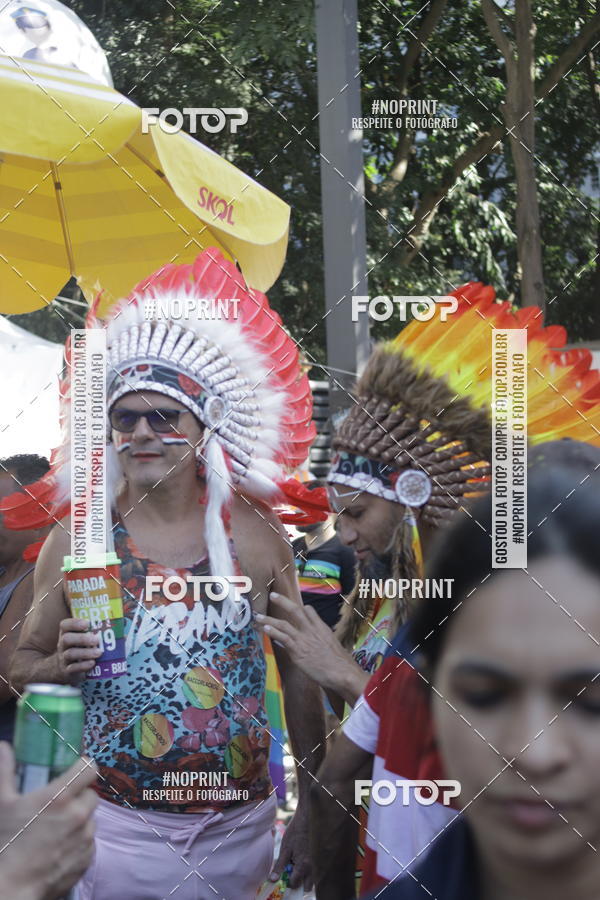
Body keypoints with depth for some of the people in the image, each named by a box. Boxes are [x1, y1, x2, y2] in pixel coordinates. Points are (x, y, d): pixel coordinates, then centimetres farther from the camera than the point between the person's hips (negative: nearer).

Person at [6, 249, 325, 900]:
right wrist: (61, 663, -16)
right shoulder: (75, 542, -2)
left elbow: (299, 675, 5)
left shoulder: (255, 534, -1)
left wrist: (313, 809, 6)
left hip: (242, 823, 1)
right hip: (120, 827, -1)